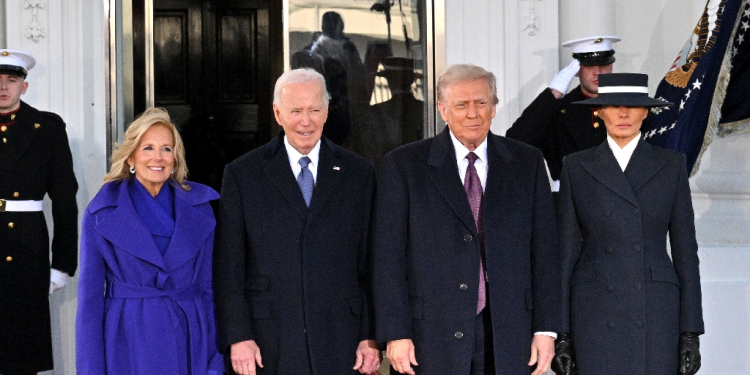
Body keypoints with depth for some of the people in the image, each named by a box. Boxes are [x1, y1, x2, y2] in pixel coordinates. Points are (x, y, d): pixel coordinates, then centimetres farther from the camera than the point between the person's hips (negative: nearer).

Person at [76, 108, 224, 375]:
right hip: (129, 342, -2)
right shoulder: (102, 213, 0)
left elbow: (210, 286, 6)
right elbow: (90, 297, 0)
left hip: (190, 341, 2)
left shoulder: (199, 207, 5)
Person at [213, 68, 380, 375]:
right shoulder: (242, 174, 5)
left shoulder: (359, 174, 9)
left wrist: (371, 337, 1)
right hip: (270, 346, -1)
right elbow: (228, 267, 2)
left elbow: (370, 265, 7)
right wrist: (238, 336, -6)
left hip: (340, 344, 1)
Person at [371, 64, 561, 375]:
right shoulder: (403, 166, 3)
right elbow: (388, 257, -1)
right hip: (432, 337, -2)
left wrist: (545, 328, 3)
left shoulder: (527, 163, 9)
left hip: (508, 336, 2)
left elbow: (544, 249, 8)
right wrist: (396, 334, -7)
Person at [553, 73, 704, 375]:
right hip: (594, 313, 0)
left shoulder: (671, 165, 5)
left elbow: (685, 250, 5)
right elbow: (566, 251, 5)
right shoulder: (577, 167, 5)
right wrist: (560, 334, 0)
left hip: (656, 314, 0)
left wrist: (691, 333, 0)